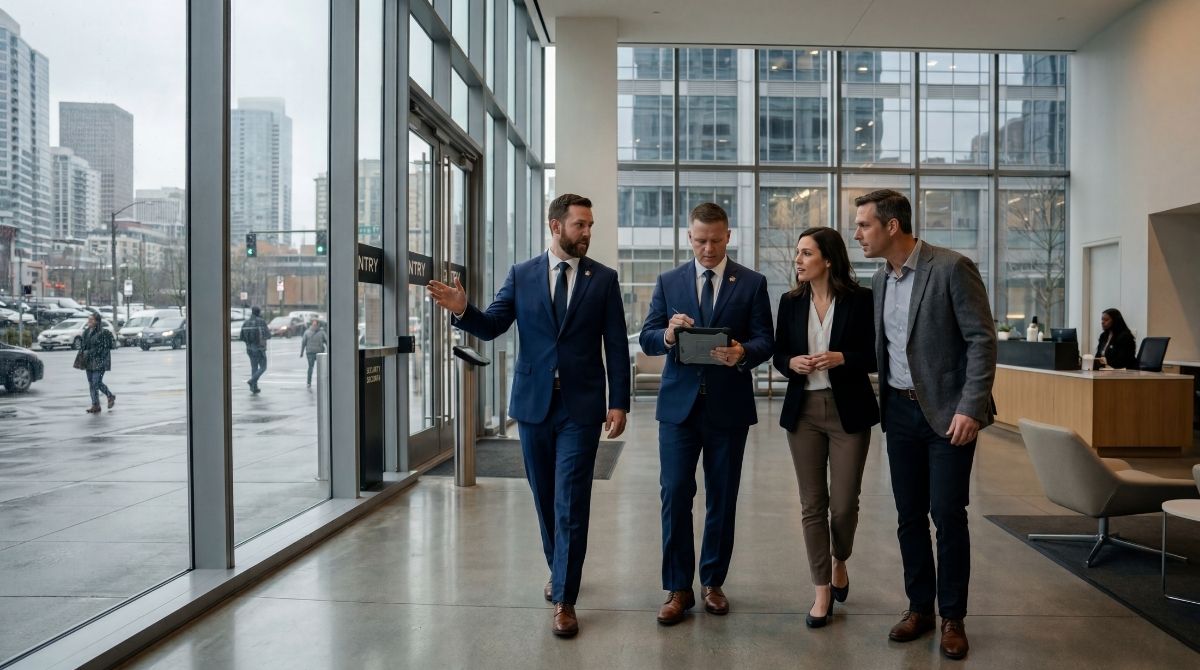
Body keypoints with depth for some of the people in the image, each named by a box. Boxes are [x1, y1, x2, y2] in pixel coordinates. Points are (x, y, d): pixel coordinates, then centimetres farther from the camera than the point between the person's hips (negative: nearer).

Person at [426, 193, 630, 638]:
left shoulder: (603, 279, 1)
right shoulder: (522, 275, 4)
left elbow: (616, 345, 0)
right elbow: (492, 327, 0)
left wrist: (619, 402, -5)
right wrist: (462, 310, -20)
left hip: (581, 407, -2)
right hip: (533, 403, 2)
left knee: (571, 502, -4)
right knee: (545, 498, 15)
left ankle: (564, 599, 5)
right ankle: (559, 569, 36)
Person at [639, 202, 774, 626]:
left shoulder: (752, 283, 4)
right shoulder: (668, 282, 8)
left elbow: (765, 341, -2)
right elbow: (647, 339, 3)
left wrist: (742, 352, -24)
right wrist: (668, 335, -20)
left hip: (729, 406, 0)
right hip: (679, 404, 1)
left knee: (723, 499, 9)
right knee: (674, 496, -2)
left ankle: (712, 582, 25)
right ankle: (678, 588, 11)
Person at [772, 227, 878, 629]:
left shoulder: (859, 300, -4)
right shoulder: (790, 302, 6)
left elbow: (875, 355, -4)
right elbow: (778, 355, 10)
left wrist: (841, 358, -20)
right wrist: (792, 363, -12)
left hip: (848, 411, -3)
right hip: (803, 411, 3)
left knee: (844, 503, 1)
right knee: (812, 504, 5)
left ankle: (839, 562, 33)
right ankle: (822, 589, 17)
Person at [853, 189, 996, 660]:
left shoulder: (952, 267, -12)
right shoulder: (880, 280, 9)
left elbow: (982, 339, -14)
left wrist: (970, 407, -20)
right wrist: (882, 400, 8)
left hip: (948, 411, -6)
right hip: (900, 410, 6)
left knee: (947, 514, -1)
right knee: (909, 516, 10)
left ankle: (952, 617, 15)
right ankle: (919, 607, 24)